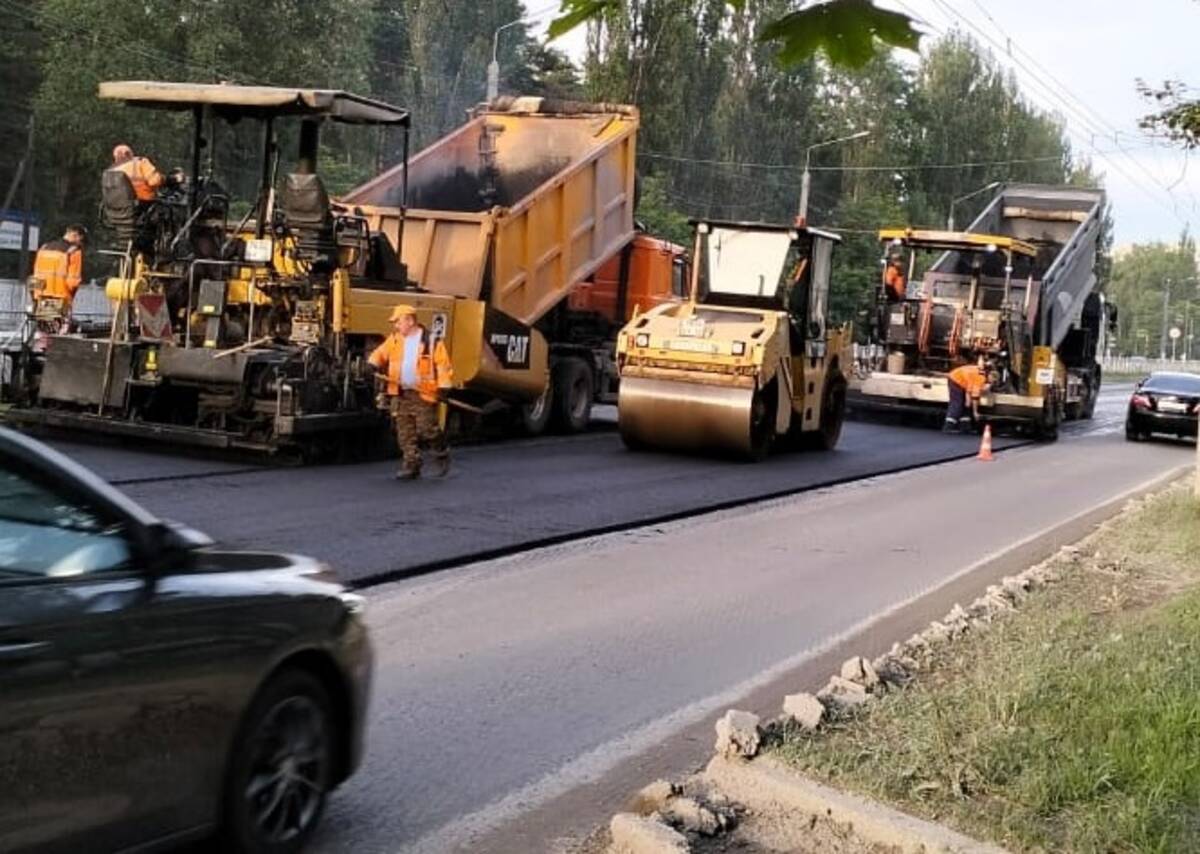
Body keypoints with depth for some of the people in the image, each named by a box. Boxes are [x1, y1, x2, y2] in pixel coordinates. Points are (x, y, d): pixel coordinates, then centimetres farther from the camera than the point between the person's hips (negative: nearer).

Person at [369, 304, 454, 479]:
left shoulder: (431, 341, -4)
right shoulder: (394, 340, 12)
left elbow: (443, 365, -6)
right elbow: (380, 354, 13)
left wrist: (444, 387, -15)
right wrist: (372, 365, -8)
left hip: (423, 394, -5)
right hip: (400, 394, 5)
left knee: (426, 428, -8)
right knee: (405, 432, 4)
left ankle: (442, 455, 18)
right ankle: (411, 465, 11)